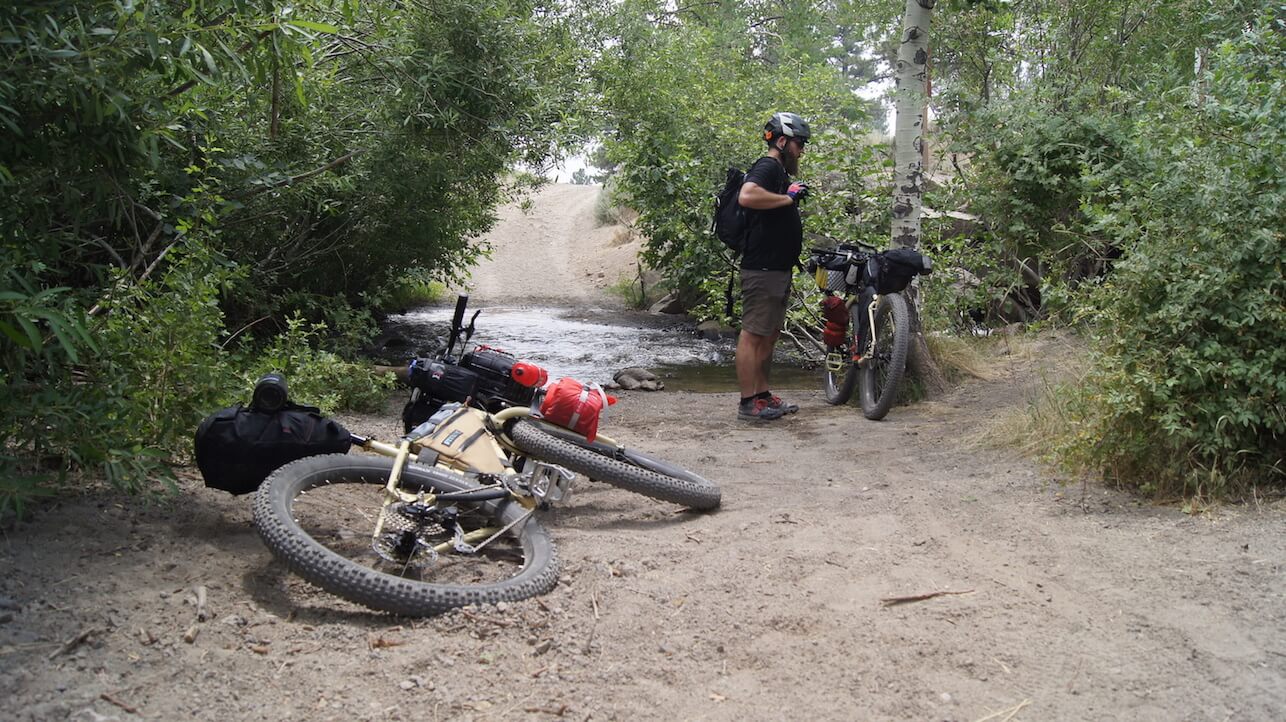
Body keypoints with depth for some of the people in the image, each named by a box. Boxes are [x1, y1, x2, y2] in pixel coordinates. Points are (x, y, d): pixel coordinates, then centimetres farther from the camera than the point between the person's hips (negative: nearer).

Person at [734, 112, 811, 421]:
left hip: (777, 269, 11)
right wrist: (788, 198, -23)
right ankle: (748, 403, -4)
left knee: (769, 334, 15)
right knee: (753, 334, -7)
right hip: (762, 268, -11)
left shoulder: (780, 171, 21)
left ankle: (762, 395, 23)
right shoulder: (767, 167, -11)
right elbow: (747, 196, -33)